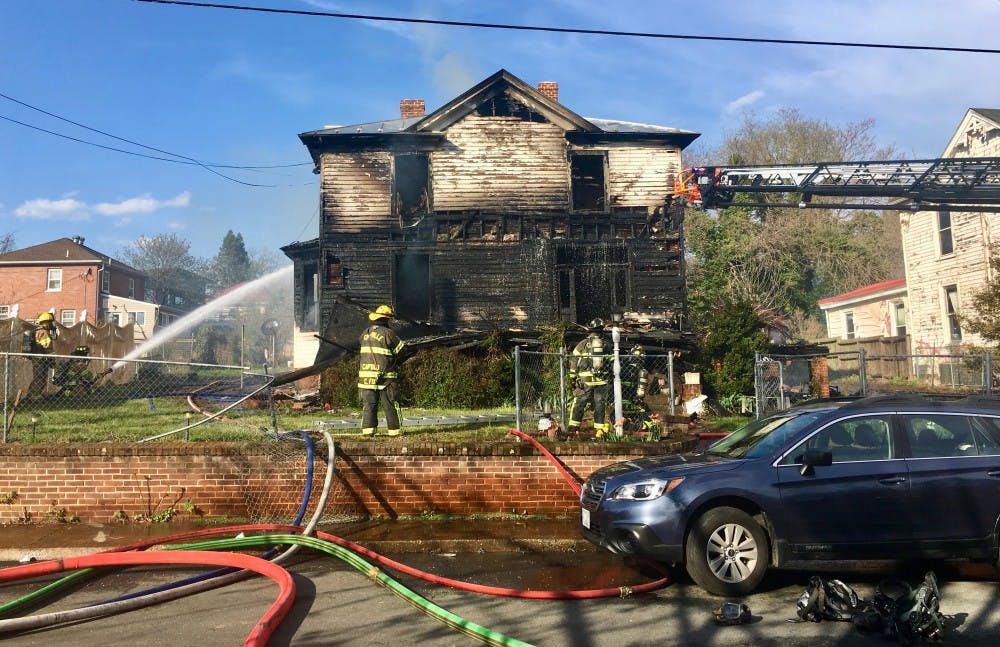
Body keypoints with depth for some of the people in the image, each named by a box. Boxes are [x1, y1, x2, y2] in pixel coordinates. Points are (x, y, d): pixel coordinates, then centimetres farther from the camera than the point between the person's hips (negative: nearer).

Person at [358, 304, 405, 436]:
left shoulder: (365, 333, 9)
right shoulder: (388, 333, -9)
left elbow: (361, 352, 17)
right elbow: (402, 350, -4)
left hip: (366, 374, 4)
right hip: (385, 376, -4)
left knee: (369, 403, 8)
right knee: (390, 404, 5)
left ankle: (367, 429, 3)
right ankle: (394, 429, 9)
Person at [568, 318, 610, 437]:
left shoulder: (583, 343, 3)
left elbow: (573, 362, 3)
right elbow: (611, 363, 5)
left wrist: (573, 377, 10)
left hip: (585, 380, -1)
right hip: (602, 381, 1)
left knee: (578, 404, 5)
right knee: (600, 405, 8)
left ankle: (573, 427, 3)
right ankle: (600, 430, 10)